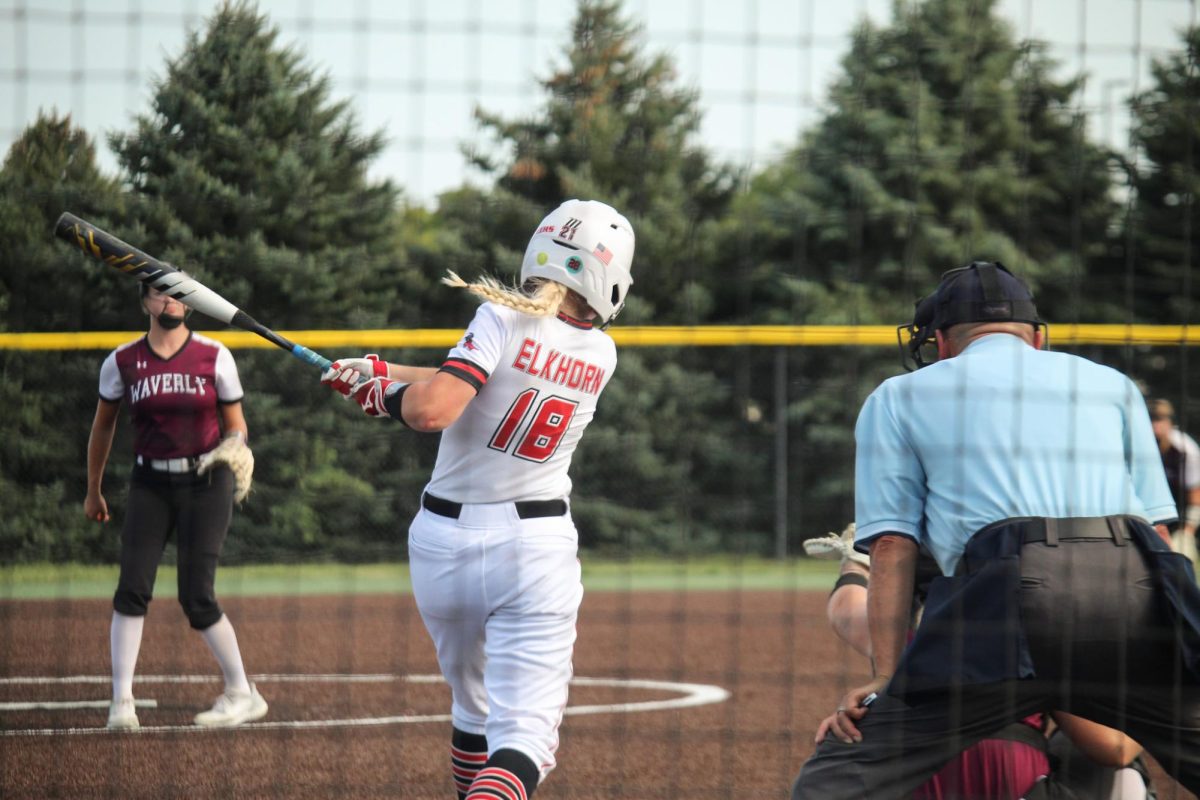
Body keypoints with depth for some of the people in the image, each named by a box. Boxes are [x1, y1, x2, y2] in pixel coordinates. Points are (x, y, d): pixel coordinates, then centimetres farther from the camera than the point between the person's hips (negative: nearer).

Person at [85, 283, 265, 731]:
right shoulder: (122, 362, 2)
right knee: (132, 588, -11)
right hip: (150, 486, 2)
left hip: (205, 481, -2)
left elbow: (235, 425, 6)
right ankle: (121, 701, -7)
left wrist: (234, 449, -17)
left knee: (196, 597, -7)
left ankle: (242, 694, 8)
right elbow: (103, 426, 15)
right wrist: (93, 491, 20)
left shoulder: (214, 357, -2)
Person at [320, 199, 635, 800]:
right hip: (535, 548, 0)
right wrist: (382, 369, 12)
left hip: (444, 541, 0)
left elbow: (432, 410, -22)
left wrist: (384, 390, -2)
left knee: (474, 708, 22)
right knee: (523, 736, -9)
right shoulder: (600, 356, 3)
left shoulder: (503, 319, -10)